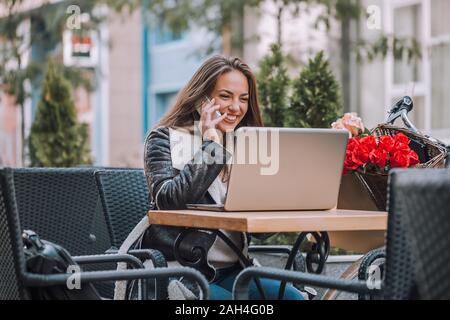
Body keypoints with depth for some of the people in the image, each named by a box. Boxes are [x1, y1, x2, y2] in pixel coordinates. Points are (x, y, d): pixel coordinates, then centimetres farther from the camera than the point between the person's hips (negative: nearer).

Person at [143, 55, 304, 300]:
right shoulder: (165, 139, 0)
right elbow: (169, 200, -19)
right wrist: (211, 144, -14)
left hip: (232, 271, 5)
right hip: (180, 272, -5)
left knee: (292, 296, -18)